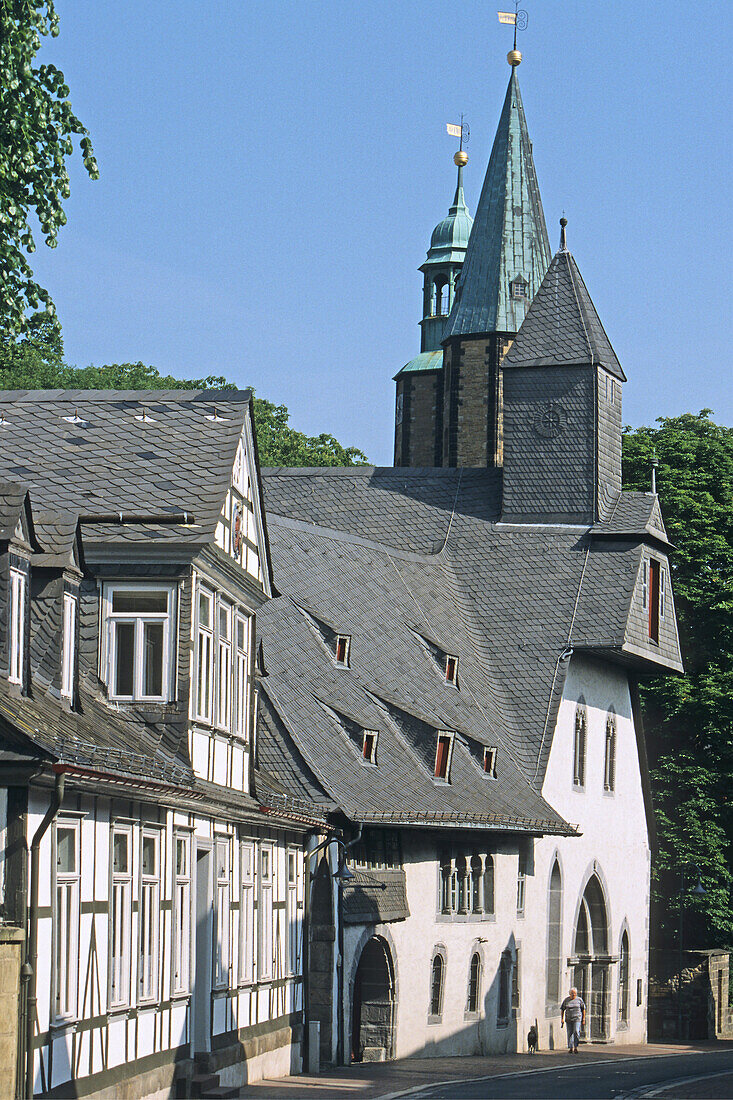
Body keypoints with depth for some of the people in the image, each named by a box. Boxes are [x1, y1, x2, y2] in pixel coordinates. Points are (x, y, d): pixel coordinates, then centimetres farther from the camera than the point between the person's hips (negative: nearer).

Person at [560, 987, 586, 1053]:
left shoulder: (579, 1000, 2)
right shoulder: (566, 1000, 6)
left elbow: (583, 1009, 6)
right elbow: (562, 1010, 10)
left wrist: (583, 1019, 2)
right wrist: (562, 1019, 3)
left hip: (577, 1018, -2)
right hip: (568, 1019, 2)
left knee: (576, 1032, -14)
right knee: (570, 1033, 2)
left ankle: (575, 1047, -7)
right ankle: (571, 1048, 10)